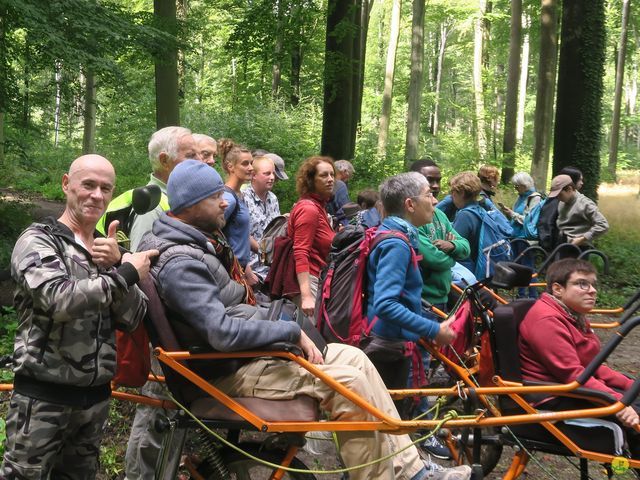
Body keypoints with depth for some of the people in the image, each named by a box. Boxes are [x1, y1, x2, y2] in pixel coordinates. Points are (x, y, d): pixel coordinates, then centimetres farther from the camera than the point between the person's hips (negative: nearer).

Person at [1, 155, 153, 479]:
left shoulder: (106, 250, 11)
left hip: (94, 395, 6)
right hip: (43, 395, -6)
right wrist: (126, 274, -18)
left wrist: (115, 266, -15)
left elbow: (132, 318, 0)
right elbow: (59, 300, -25)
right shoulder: (37, 240, -7)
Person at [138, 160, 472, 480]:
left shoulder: (190, 245, 10)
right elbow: (224, 333, -31)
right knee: (349, 382, -18)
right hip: (225, 373, -10)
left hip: (239, 353, 10)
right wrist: (292, 332, -20)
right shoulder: (180, 264, -23)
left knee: (353, 357, 2)